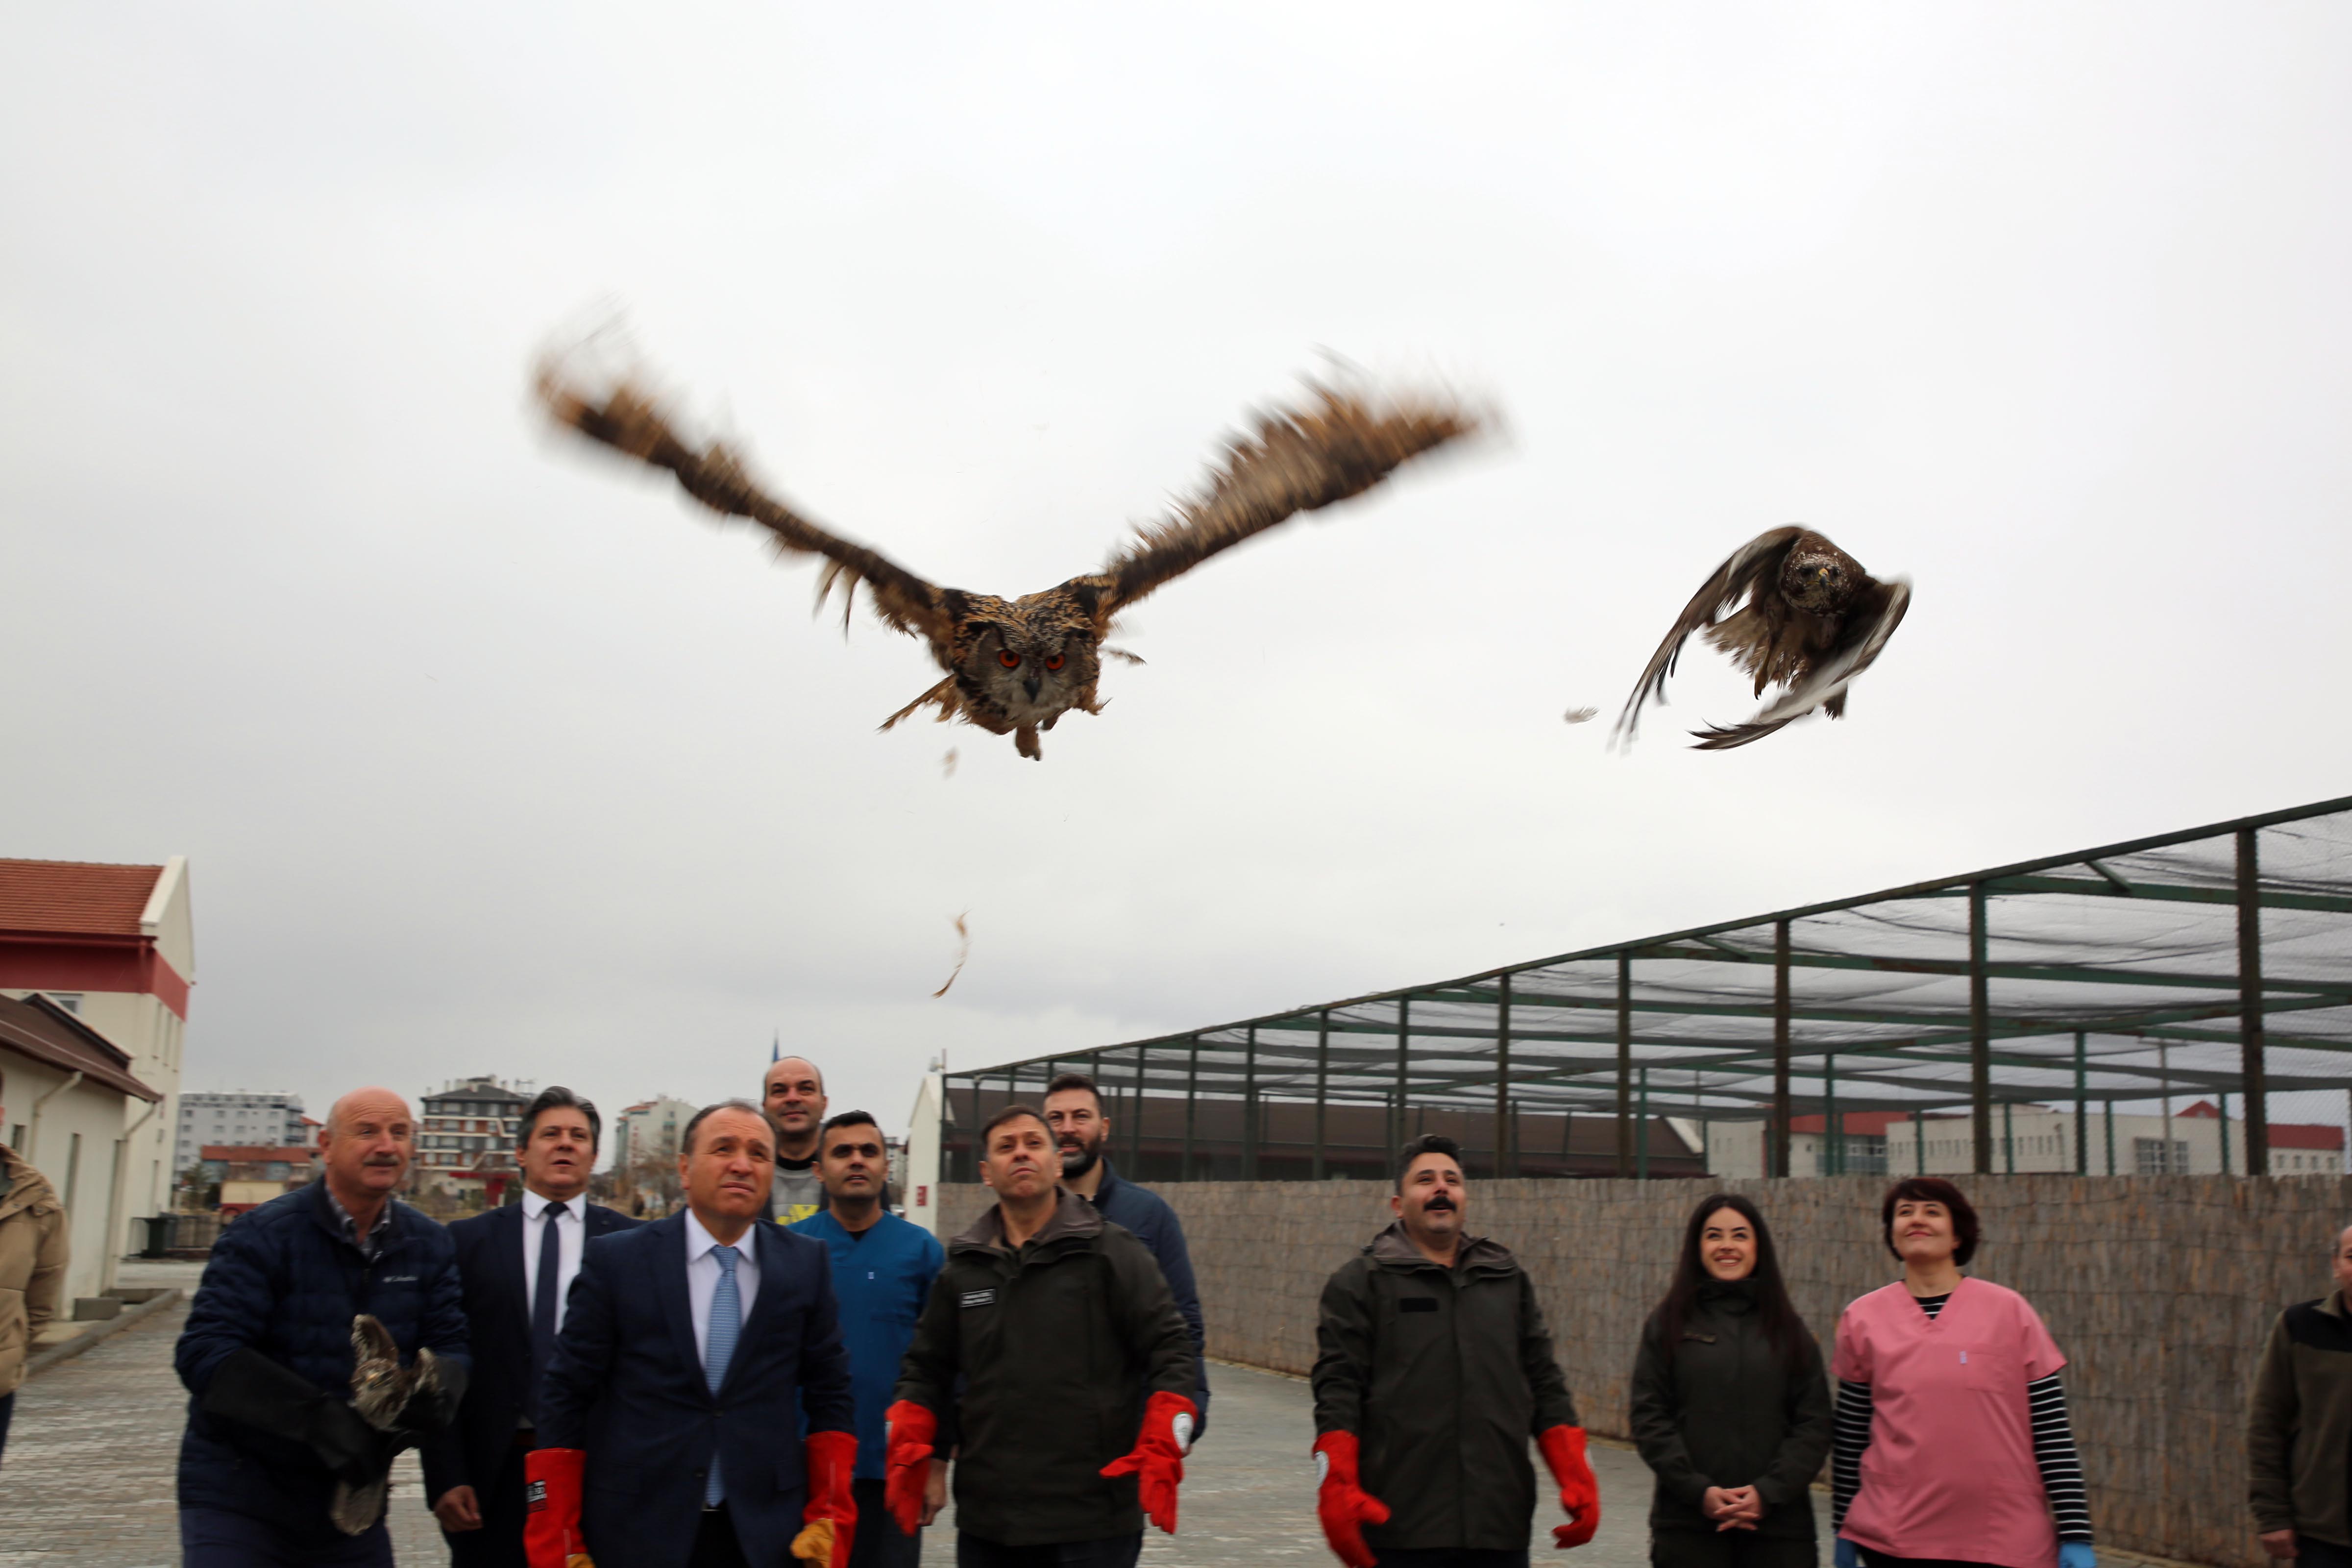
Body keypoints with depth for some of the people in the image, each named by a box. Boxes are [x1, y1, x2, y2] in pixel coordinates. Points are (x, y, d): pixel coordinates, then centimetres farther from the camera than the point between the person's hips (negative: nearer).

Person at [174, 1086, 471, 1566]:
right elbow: (204, 1352, -19)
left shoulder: (429, 1246, 3)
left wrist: (435, 1395, -25)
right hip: (239, 1499, -4)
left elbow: (449, 1343, 1)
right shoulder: (265, 1235, -12)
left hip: (353, 1492, 5)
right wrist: (319, 1417, -31)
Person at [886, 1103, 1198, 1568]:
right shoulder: (962, 1268, 11)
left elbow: (1169, 1351, -3)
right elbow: (926, 1369, 18)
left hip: (1093, 1521, -4)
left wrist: (1160, 1452, -14)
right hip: (986, 1518, 4)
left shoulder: (1112, 1251, -1)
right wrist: (909, 1450, 3)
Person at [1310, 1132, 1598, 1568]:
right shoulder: (1362, 1281, 3)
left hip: (1501, 1530, 4)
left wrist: (1576, 1478, 5)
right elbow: (1337, 1390, -4)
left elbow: (1545, 1385, 16)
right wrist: (1337, 1489, -16)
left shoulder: (1509, 1278, 16)